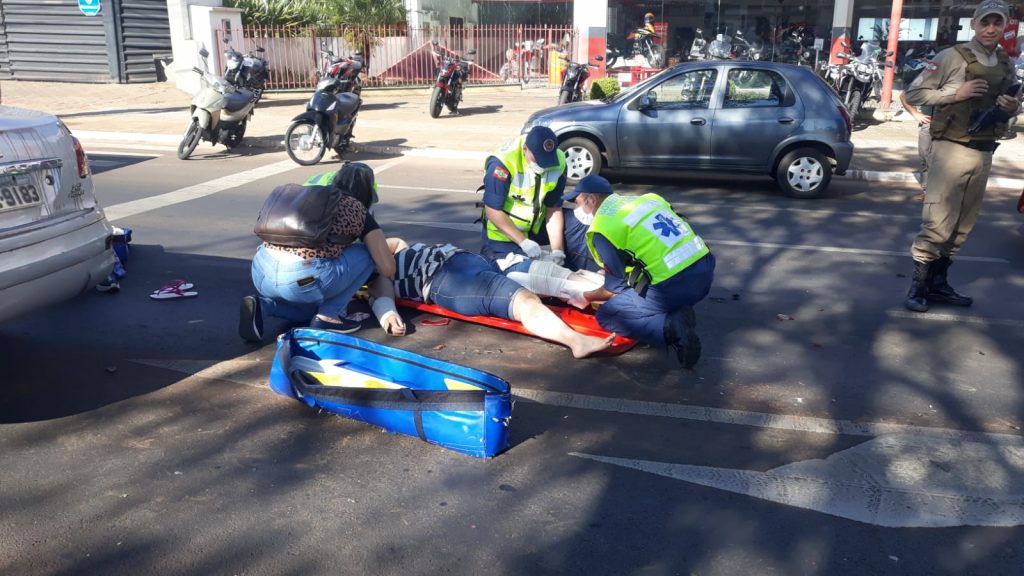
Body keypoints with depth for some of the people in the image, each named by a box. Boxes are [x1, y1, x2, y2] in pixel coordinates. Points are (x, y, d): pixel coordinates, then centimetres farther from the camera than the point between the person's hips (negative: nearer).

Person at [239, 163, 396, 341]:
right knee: (366, 253, 15)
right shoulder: (360, 211, 11)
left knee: (313, 306, 36)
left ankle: (261, 304, 8)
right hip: (301, 278, -7)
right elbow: (388, 269, 9)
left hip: (260, 272, 7)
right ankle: (327, 316, 8)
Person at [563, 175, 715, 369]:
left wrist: (585, 297, 23)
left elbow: (615, 287, 3)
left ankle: (670, 327, -9)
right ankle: (677, 314, 8)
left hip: (672, 285, -8)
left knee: (607, 316, 11)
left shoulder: (602, 228, -2)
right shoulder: (646, 199, 18)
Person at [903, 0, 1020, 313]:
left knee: (962, 225, 10)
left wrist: (1013, 107, 1)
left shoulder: (1007, 64, 12)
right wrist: (955, 92, -17)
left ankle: (939, 282, 19)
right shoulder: (952, 57, -6)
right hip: (952, 150, -6)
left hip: (984, 154, 6)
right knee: (937, 223, -9)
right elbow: (913, 94, -7)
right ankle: (918, 285, 1)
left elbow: (1009, 103, 24)